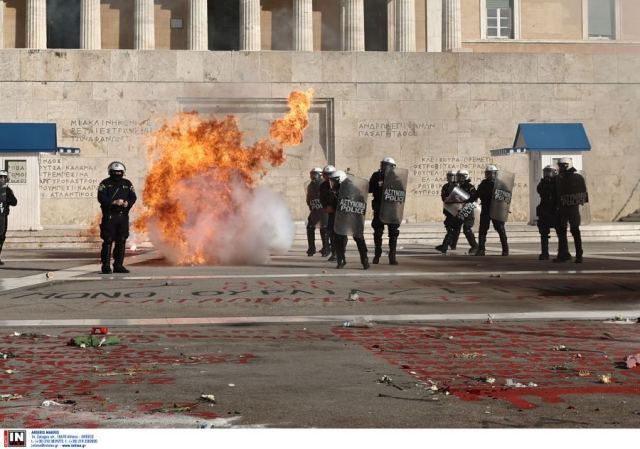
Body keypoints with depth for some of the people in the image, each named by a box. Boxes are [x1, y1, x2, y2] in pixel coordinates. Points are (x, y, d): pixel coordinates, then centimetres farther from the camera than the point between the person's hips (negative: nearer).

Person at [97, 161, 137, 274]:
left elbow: (133, 197, 6)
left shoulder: (127, 184, 13)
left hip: (123, 216, 4)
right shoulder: (105, 183, 1)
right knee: (108, 241, -6)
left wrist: (127, 203, -15)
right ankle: (106, 266, -4)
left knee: (121, 241, 6)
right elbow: (101, 198, -10)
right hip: (109, 216, -4)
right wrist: (114, 202, -21)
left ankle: (118, 265, 13)